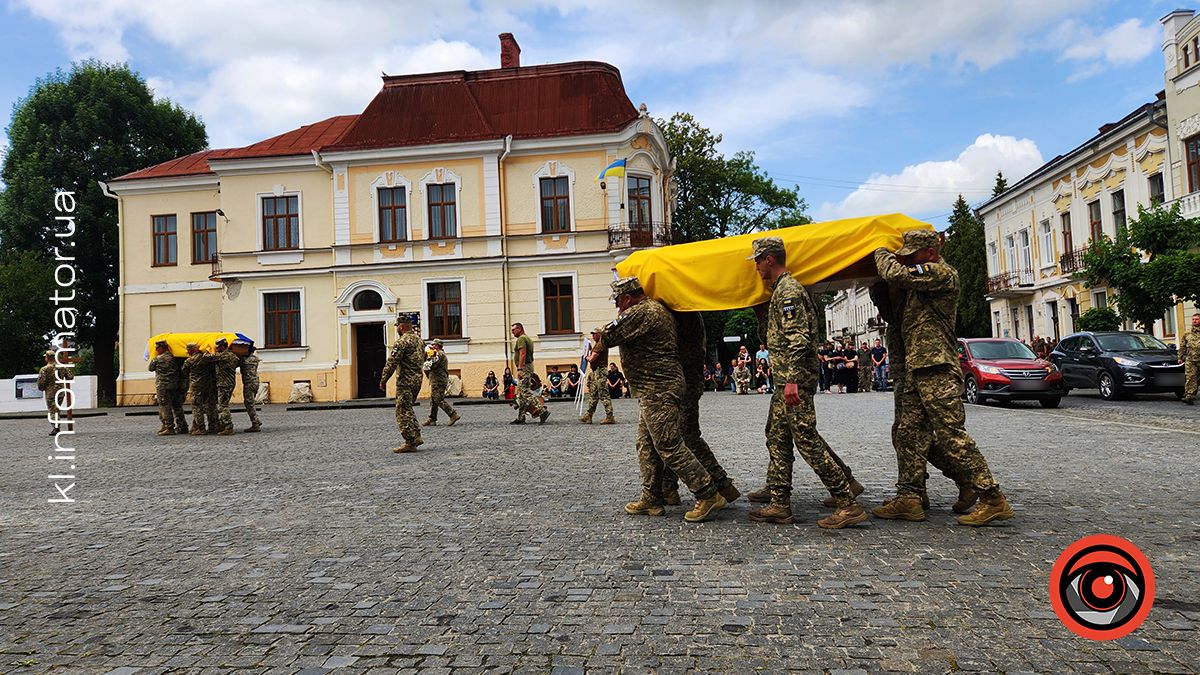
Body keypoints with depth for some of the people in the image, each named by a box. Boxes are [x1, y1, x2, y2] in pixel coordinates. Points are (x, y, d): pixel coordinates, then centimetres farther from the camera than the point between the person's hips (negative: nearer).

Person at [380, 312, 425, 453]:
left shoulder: (402, 341, -14)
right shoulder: (418, 339, 13)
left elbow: (391, 363, -16)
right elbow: (423, 357, 23)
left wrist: (383, 380, -10)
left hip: (405, 381, -9)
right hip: (417, 380, 9)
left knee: (403, 412, -3)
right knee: (407, 409, 20)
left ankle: (410, 443, -4)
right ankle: (416, 437, 16)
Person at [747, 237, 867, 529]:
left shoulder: (788, 291, -13)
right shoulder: (782, 289, 19)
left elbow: (798, 339, -22)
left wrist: (792, 380, -27)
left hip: (796, 380, -11)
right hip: (787, 380, 11)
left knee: (807, 440, -10)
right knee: (777, 439, 12)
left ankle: (849, 505, -6)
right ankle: (780, 505, 16)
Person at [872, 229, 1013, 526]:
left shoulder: (941, 273, -9)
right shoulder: (924, 279, 22)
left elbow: (895, 274, -19)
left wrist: (882, 254, 0)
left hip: (937, 370, -10)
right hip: (917, 370, 10)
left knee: (952, 435, -10)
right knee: (909, 433, 8)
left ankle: (993, 500, -4)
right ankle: (909, 498, 13)